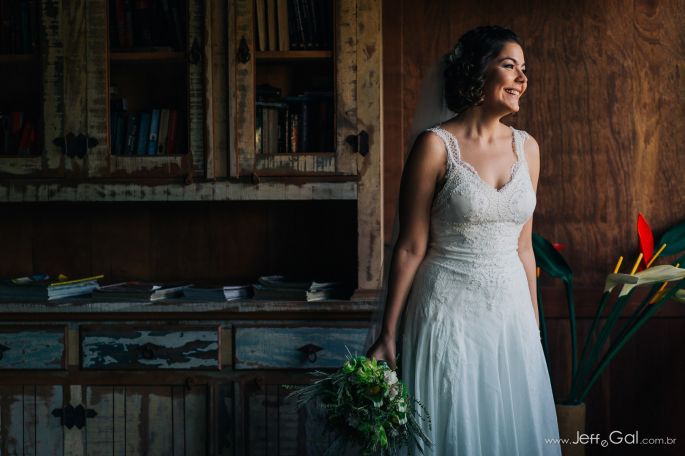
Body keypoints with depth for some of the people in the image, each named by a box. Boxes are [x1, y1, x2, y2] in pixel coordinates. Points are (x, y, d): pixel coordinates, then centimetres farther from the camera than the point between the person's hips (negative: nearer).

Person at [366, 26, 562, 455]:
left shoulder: (527, 146, 7)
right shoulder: (436, 145, -10)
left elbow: (523, 246, 12)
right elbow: (410, 248, -9)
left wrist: (533, 321, 14)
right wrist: (388, 335, -8)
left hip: (510, 311, 5)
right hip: (449, 311, -5)